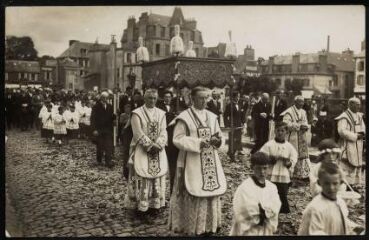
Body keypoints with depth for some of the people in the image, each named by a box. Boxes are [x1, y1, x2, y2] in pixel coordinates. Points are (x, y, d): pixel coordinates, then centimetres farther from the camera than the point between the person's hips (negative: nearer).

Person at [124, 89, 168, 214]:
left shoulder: (161, 114, 10)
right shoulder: (137, 113, -2)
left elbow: (163, 132, 4)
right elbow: (138, 133, -10)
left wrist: (158, 145, -12)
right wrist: (150, 146, -16)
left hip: (158, 151, 4)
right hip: (142, 151, -4)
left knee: (157, 179, 5)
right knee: (142, 179, -4)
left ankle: (155, 205, 15)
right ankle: (140, 207, 4)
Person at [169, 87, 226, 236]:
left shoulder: (212, 117, 9)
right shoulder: (184, 117, -8)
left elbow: (219, 136, 16)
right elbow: (177, 139, -12)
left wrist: (217, 140, -8)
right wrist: (197, 143, -22)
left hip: (210, 162, 6)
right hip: (192, 163, -6)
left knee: (211, 193, 10)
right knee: (193, 196, -2)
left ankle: (208, 226, 24)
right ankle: (191, 228, 13)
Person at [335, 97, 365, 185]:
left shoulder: (359, 116, 12)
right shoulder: (344, 117, -14)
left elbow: (363, 127, 20)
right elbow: (342, 131, -22)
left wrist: (362, 133, -3)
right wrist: (355, 136, -19)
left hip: (358, 146, 9)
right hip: (348, 146, -8)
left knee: (357, 165, 12)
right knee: (347, 166, -8)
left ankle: (354, 184, 21)